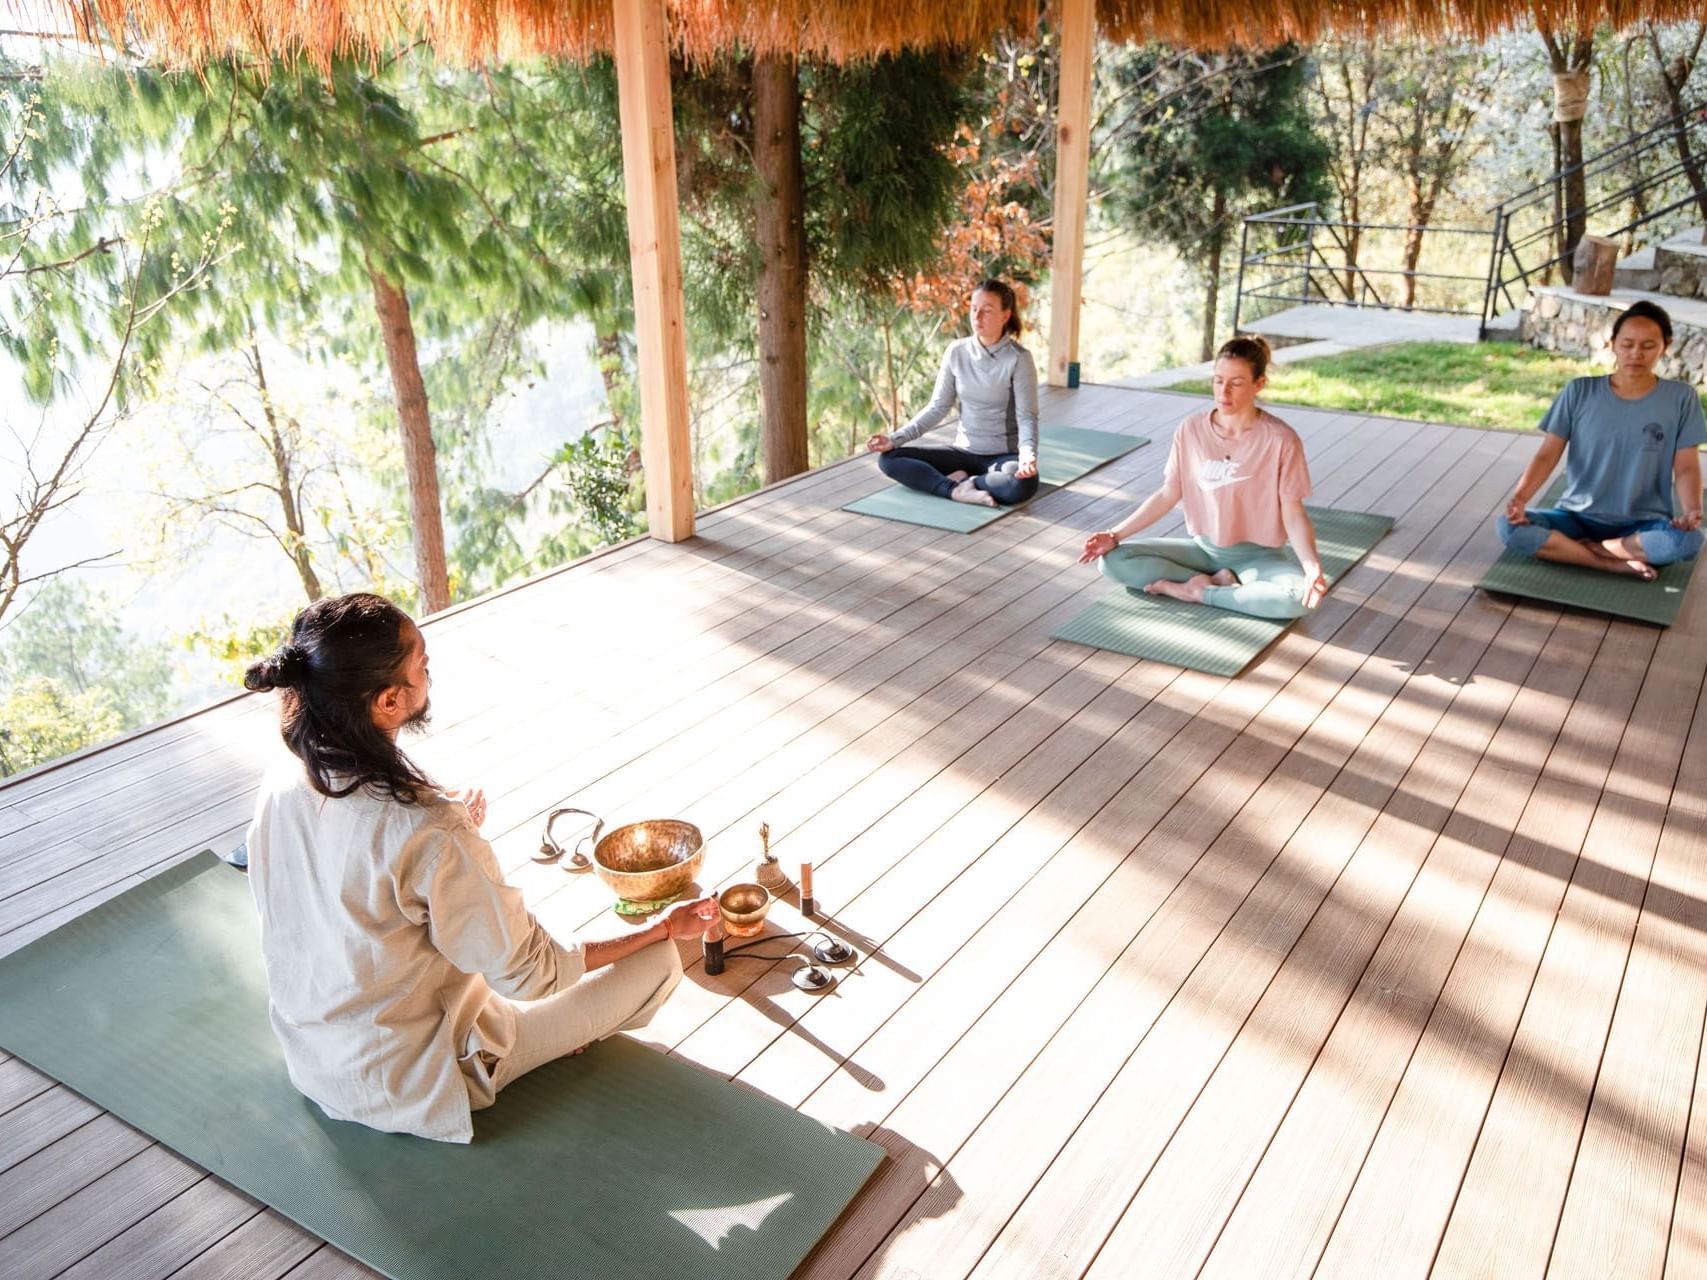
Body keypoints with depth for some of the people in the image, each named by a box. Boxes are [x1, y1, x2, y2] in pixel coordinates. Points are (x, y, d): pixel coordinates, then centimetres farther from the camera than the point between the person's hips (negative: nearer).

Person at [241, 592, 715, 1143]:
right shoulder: (429, 833, -34)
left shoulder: (281, 786, -12)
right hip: (412, 1087, -7)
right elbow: (531, 973, -22)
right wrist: (664, 929, -10)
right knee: (658, 962, -4)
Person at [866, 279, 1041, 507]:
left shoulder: (1018, 358, -12)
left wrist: (1027, 455, -36)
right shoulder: (956, 352, 0)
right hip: (965, 452, 4)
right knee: (889, 459, -13)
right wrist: (896, 439, -8)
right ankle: (958, 491, -26)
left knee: (1024, 484, -40)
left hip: (1003, 456, -4)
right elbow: (938, 407, 4)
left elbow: (1026, 416, -15)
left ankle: (962, 482, -16)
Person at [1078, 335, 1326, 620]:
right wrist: (1114, 535, -7)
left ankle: (1197, 591, -17)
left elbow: (1293, 513, -12)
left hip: (1257, 554, -3)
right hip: (1203, 546, 3)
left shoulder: (1281, 440, -15)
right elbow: (1167, 495, 1)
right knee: (1112, 560, -15)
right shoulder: (1191, 430, -5)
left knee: (1298, 597, -35)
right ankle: (1218, 581, -15)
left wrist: (1312, 565, -29)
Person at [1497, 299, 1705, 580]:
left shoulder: (1681, 398, -2)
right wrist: (1520, 496, -26)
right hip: (1579, 517, 1)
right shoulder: (1579, 392, -2)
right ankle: (1615, 564, -22)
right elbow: (1547, 454, -7)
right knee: (1509, 526, -28)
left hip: (1641, 525, -1)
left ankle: (1584, 548, -15)